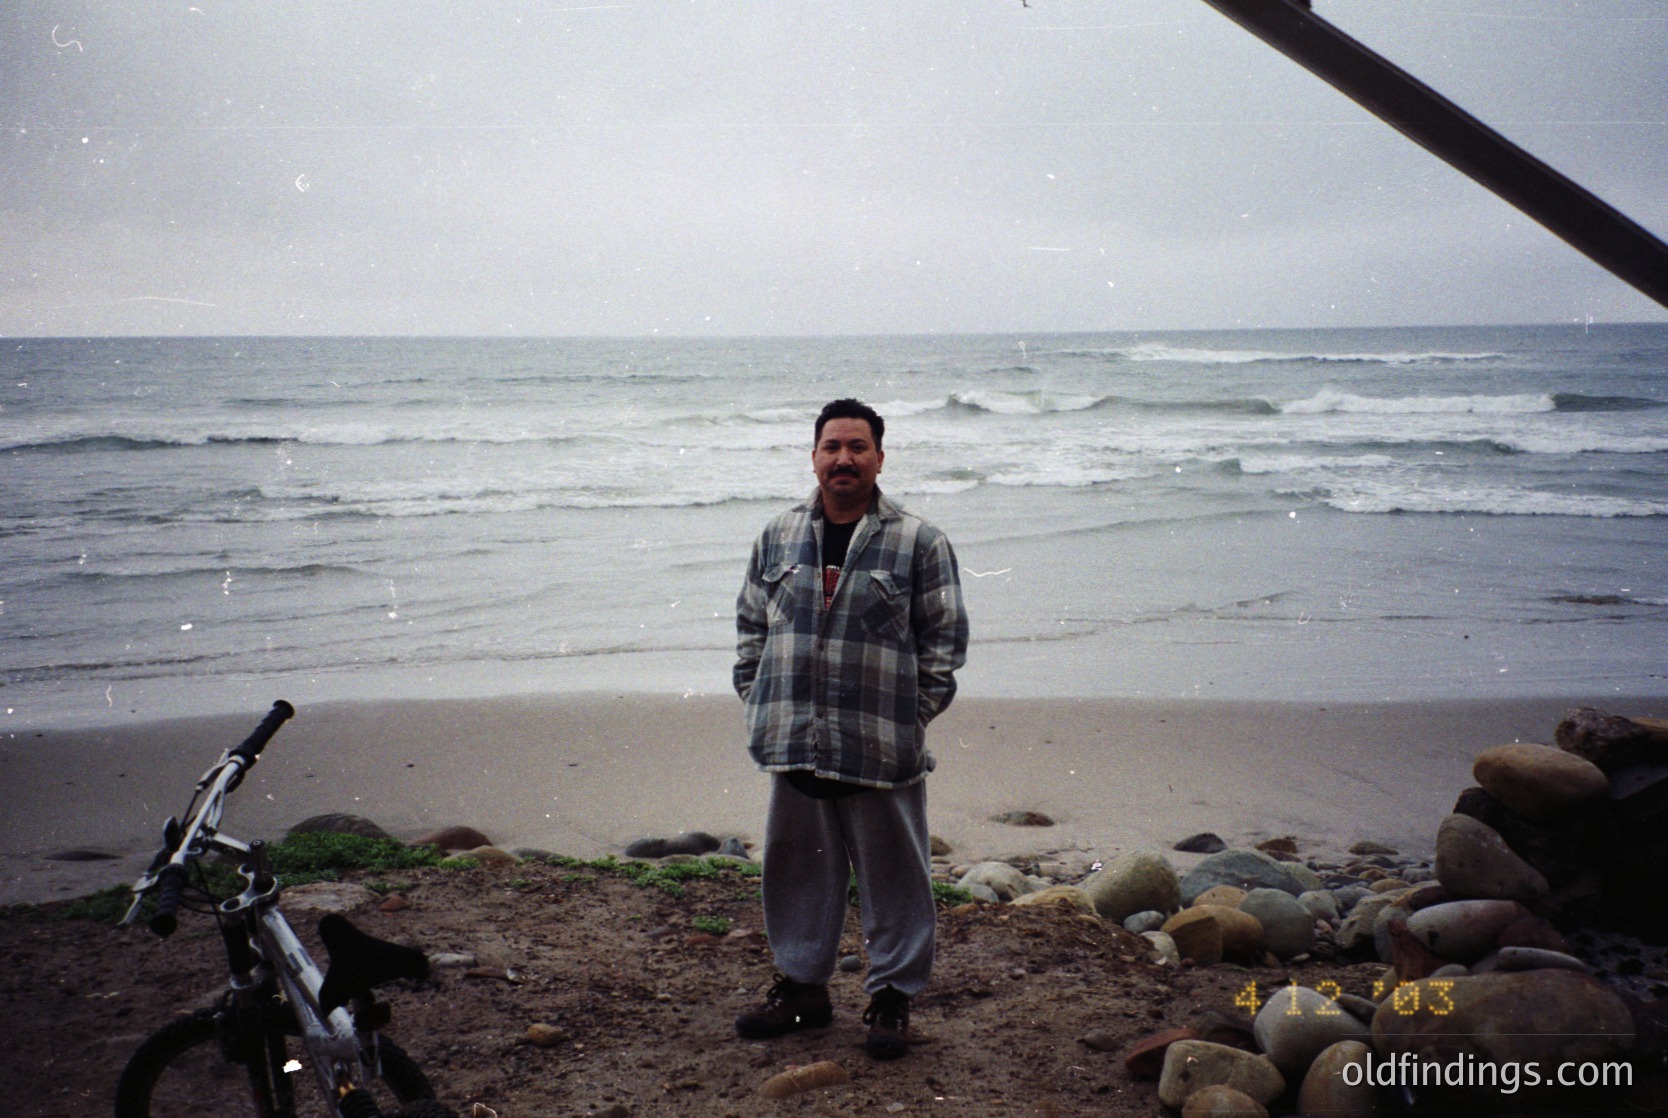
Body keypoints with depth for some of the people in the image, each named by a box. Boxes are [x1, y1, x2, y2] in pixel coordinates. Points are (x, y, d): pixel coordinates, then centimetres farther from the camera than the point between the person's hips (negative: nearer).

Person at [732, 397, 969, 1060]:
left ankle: (891, 997, 20)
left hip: (883, 749, -3)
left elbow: (946, 636, 0)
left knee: (892, 876, 5)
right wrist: (757, 699, 7)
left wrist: (917, 713, -6)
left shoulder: (920, 543, -2)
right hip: (793, 744, 4)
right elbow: (750, 625, 16)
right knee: (798, 871, 14)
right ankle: (801, 985, 31)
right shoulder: (777, 538, 9)